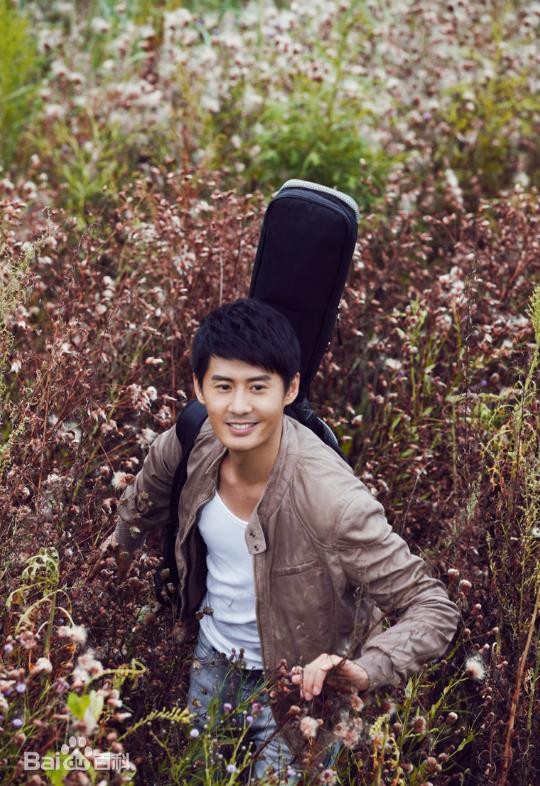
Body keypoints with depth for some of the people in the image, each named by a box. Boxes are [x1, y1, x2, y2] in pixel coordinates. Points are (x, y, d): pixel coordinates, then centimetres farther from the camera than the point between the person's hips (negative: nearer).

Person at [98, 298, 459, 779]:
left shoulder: (330, 499, -36)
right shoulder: (186, 447, -20)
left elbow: (434, 611, -31)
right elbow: (141, 509, 5)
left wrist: (366, 669, -46)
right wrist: (117, 557, 19)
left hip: (294, 680, -5)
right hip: (212, 654, 6)